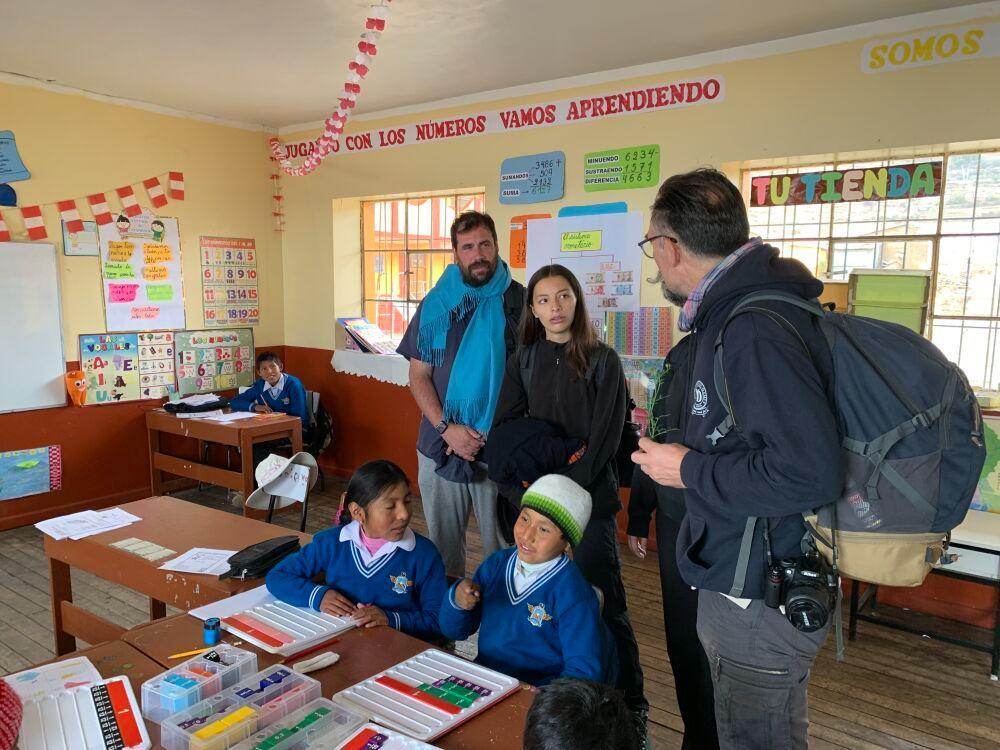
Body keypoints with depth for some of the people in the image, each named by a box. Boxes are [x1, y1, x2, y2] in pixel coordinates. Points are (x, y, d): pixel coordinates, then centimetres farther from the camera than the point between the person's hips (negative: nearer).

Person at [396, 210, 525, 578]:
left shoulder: (518, 301, 0)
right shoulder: (435, 304, 6)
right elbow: (418, 375, 5)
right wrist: (446, 428, -9)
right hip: (441, 445, 2)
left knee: (502, 547, 2)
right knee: (442, 542, 13)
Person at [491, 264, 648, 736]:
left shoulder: (602, 361, -2)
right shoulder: (523, 360, 7)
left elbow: (604, 439, -7)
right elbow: (503, 430, 3)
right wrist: (523, 493, -8)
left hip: (589, 499, -2)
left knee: (604, 604, 0)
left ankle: (630, 702, 15)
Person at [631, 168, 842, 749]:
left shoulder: (756, 331, -26)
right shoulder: (733, 314, 6)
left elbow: (811, 473, -32)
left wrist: (689, 471, -21)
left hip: (762, 600, -10)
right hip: (739, 578, 10)